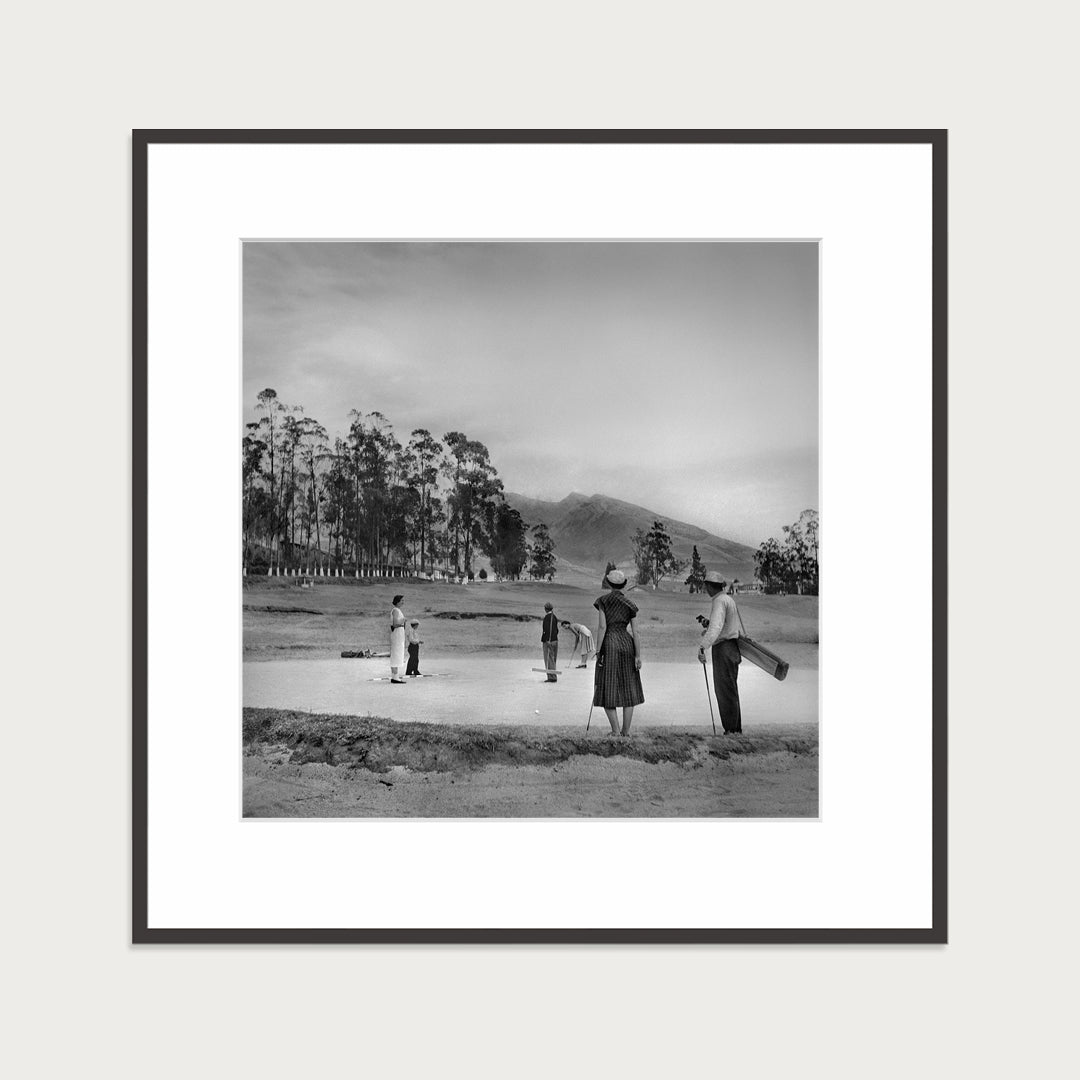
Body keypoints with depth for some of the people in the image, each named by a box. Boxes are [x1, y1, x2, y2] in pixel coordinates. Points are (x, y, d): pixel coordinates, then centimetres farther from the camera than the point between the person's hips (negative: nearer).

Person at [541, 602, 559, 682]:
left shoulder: (547, 617, -13)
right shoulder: (554, 617, 13)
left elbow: (546, 630, -20)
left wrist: (542, 639, -16)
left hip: (548, 641, -8)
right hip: (555, 640, 8)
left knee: (549, 659, -5)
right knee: (553, 659, 14)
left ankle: (552, 677, -7)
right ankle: (553, 676, 20)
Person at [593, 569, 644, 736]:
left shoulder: (603, 600, -2)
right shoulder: (629, 605, 6)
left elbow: (602, 626, -10)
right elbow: (635, 632, 1)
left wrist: (598, 650, -8)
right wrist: (638, 656, 2)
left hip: (610, 644, -3)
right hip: (627, 643, 3)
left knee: (608, 690, 4)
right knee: (628, 690, 10)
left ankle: (615, 731, -2)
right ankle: (626, 731, 10)